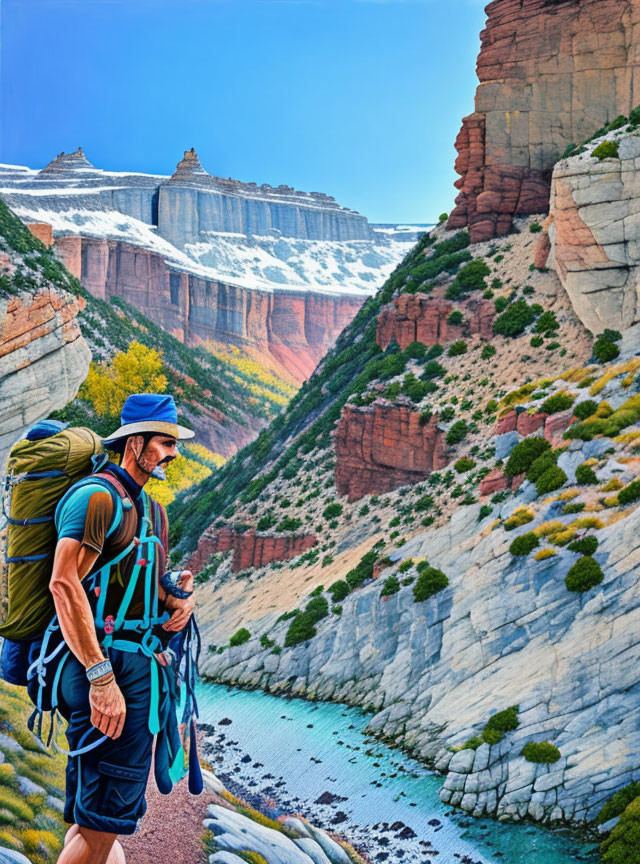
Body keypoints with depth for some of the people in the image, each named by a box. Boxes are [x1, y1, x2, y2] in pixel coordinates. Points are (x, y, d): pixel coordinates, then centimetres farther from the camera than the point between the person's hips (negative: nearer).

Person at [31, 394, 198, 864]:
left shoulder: (151, 510, 19)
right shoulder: (98, 495, -10)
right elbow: (64, 583, -20)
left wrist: (181, 600, 4)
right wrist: (101, 677, -26)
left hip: (144, 665, 9)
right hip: (111, 667, -9)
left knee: (104, 818, 16)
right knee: (99, 823, -7)